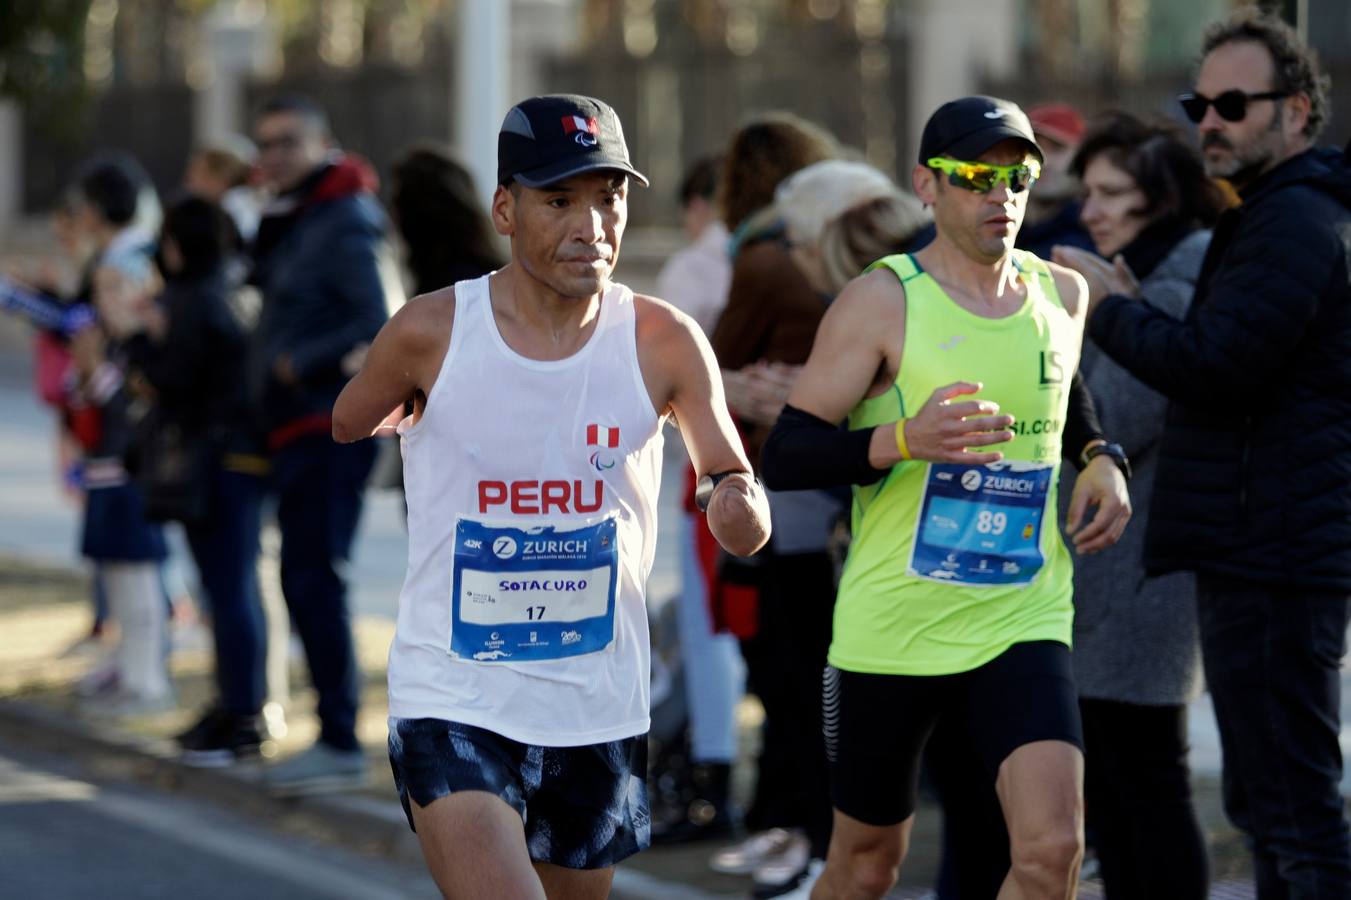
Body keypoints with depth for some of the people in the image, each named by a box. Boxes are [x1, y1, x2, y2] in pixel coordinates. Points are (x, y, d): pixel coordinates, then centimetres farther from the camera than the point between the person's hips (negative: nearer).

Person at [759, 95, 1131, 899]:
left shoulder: (1063, 293, 6)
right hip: (891, 627, -2)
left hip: (1024, 624, 3)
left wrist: (1103, 461, 9)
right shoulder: (882, 301, -8)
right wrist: (905, 440, -27)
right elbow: (784, 457, -12)